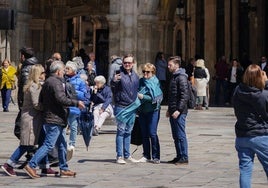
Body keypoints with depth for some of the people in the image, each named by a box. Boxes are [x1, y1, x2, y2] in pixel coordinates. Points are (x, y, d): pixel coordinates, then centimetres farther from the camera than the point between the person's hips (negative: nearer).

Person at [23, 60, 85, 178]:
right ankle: (31, 165, -11)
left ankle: (63, 169, 20)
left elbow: (41, 100, 22)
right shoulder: (55, 82, -14)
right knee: (49, 145, -10)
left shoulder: (47, 82, 17)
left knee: (62, 145, 15)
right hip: (55, 120, -11)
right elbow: (61, 99, -24)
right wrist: (76, 103, -17)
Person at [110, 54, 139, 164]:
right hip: (121, 107, -6)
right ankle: (119, 156, -1)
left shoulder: (135, 76, 11)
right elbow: (113, 88, -20)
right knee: (121, 131, -5)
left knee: (128, 131, 12)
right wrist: (114, 81, -41)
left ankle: (127, 155, 19)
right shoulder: (119, 74, -9)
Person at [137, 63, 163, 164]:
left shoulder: (155, 82, -6)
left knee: (152, 133, -8)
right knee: (144, 134, 8)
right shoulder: (141, 81, 8)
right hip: (142, 110, 5)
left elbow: (154, 97, -15)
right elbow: (136, 93, 18)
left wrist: (142, 96, -19)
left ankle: (156, 156, -1)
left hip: (153, 110, -5)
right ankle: (146, 156, 16)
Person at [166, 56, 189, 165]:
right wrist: (169, 110, 20)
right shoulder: (174, 77, 17)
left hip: (179, 112, -9)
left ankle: (184, 158, 0)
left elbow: (185, 95, -19)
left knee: (181, 135, -5)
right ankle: (179, 156, 19)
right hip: (173, 112, 9)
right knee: (176, 136, 12)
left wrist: (178, 110, -22)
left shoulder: (181, 77, -12)